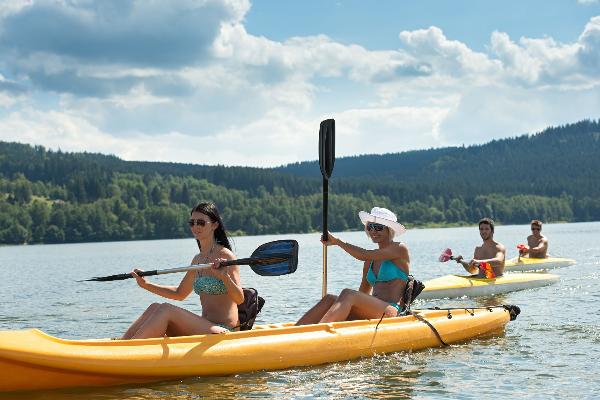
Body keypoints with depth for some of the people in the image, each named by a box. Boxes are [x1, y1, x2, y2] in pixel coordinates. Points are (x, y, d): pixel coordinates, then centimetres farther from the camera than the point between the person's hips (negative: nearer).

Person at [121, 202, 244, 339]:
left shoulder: (224, 256, -9)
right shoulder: (198, 259, 15)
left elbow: (239, 299, -16)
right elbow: (180, 294, 27)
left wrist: (224, 277, -34)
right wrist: (146, 285, 18)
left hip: (224, 331, -8)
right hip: (204, 328, 8)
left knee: (166, 310, -23)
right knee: (155, 307, -9)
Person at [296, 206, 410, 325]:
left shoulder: (400, 249, 1)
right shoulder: (371, 261, 23)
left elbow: (364, 255, -10)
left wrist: (337, 241, -2)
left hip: (391, 311, -7)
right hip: (371, 312, 7)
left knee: (348, 294, -30)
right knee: (329, 299, -17)